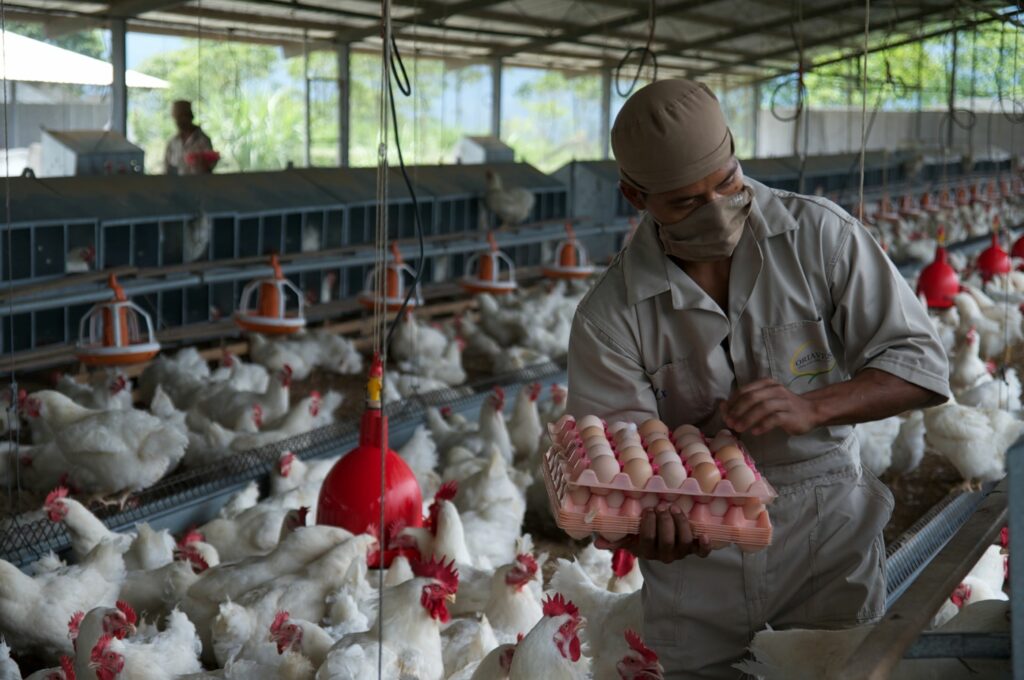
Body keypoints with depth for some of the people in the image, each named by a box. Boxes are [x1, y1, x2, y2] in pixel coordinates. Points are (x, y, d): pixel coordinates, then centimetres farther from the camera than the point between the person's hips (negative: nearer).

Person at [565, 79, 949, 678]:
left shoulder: (820, 236, -9)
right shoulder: (609, 315, -10)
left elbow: (921, 365, -7)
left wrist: (811, 407, -25)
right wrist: (649, 521, -38)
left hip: (825, 539, 0)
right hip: (696, 559, 0)